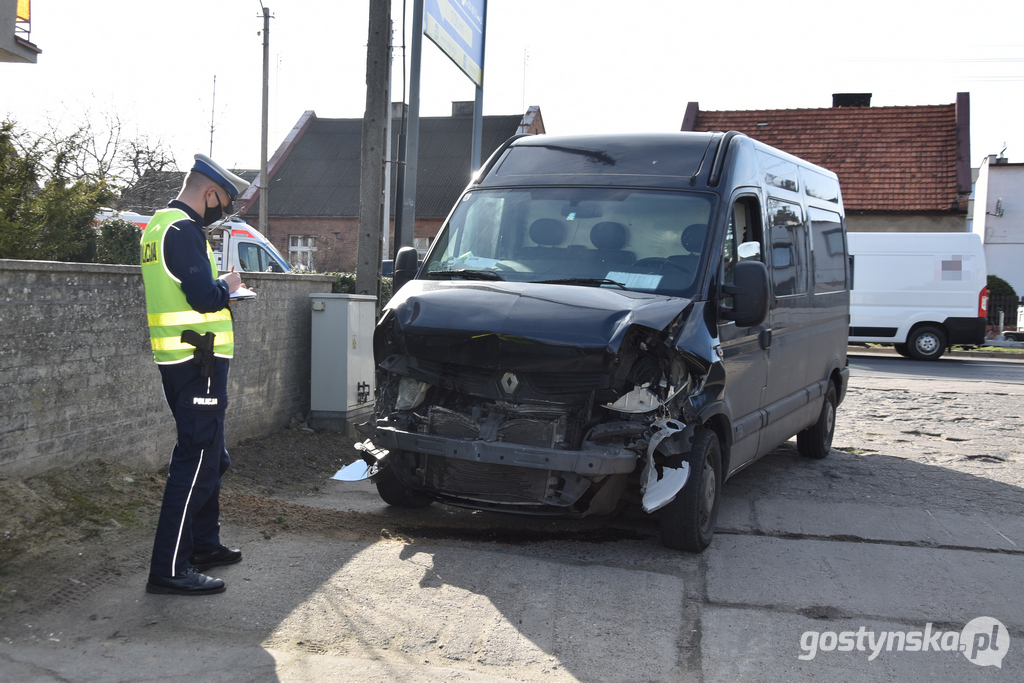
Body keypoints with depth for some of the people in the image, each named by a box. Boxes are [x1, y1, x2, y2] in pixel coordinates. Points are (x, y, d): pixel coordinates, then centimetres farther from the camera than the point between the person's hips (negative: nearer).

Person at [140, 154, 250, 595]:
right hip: (197, 360, -11)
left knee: (210, 458, 19)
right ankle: (169, 569, -7)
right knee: (196, 461, -9)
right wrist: (227, 286, -4)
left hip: (176, 359, 11)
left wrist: (218, 288, 11)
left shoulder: (158, 225, 17)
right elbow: (204, 298, -23)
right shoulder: (184, 230, -16)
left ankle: (204, 546, 29)